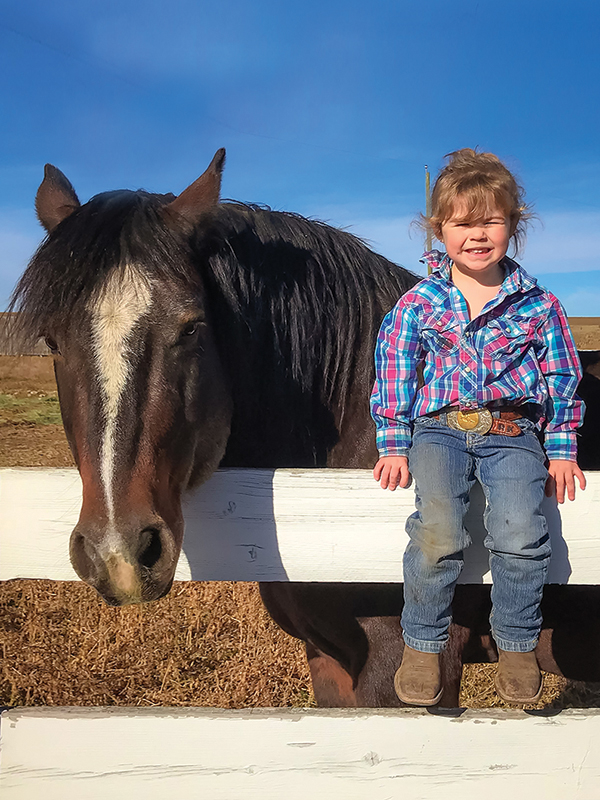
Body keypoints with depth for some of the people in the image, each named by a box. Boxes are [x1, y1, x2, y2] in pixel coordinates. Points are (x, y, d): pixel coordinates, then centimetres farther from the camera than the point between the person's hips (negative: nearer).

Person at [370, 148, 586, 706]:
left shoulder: (538, 304, 7)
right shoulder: (419, 303, 5)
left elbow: (562, 377, 13)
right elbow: (395, 370, 8)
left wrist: (561, 450, 8)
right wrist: (394, 445, 2)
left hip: (514, 432, 1)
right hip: (439, 428, 0)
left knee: (520, 533, -22)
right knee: (438, 529, -24)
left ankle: (516, 644, 4)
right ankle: (422, 645, -2)